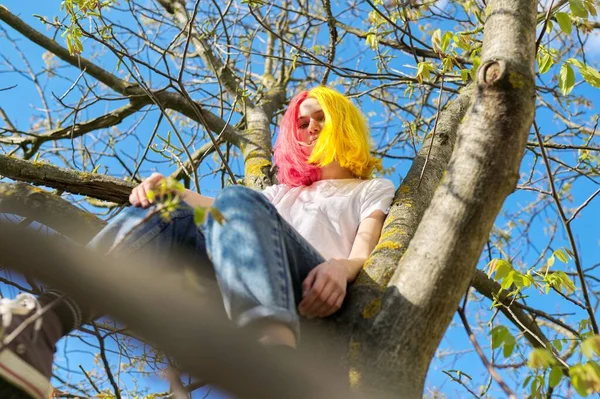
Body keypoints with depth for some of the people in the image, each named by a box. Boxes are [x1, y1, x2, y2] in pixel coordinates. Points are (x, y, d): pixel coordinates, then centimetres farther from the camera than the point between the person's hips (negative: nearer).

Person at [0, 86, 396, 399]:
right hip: (242, 295, 4)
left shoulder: (375, 190, 29)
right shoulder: (282, 192, 40)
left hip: (318, 291, -4)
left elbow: (365, 252, 7)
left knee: (238, 199, -31)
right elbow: (214, 208, 20)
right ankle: (42, 320, -44)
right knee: (166, 211, -17)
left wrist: (341, 268, -18)